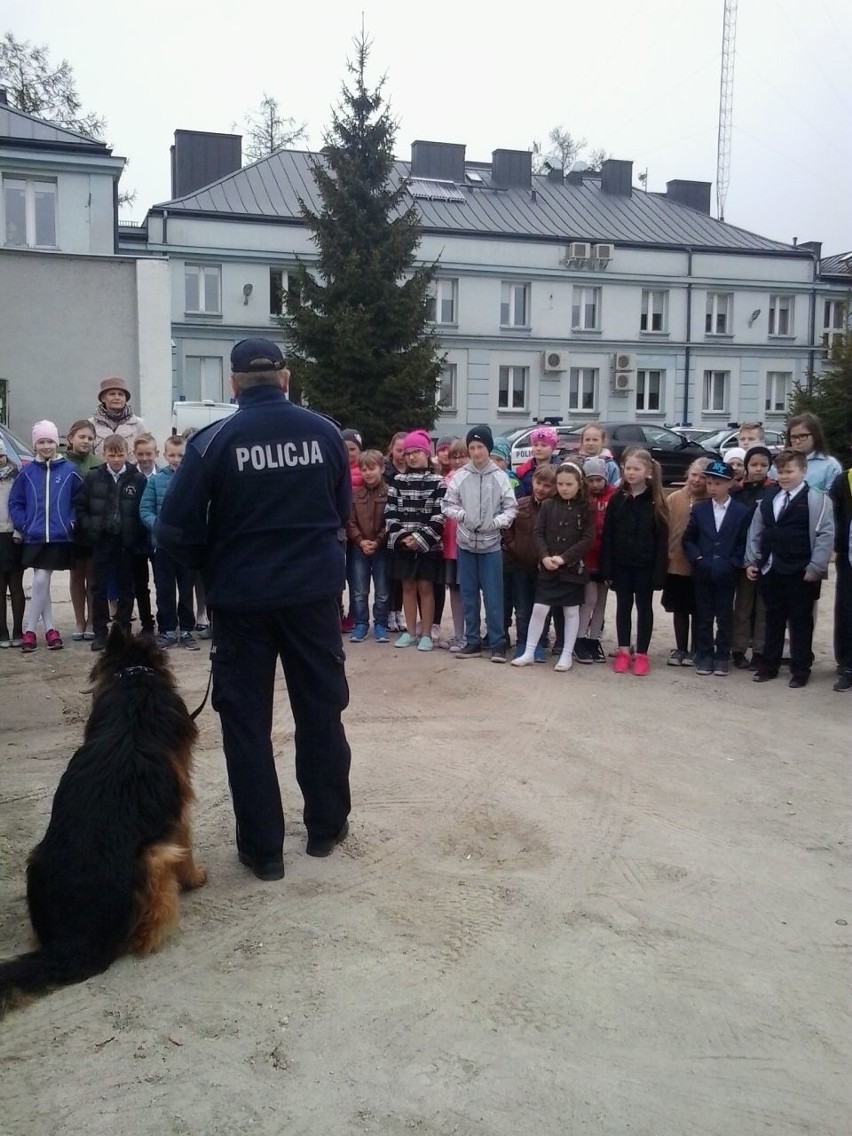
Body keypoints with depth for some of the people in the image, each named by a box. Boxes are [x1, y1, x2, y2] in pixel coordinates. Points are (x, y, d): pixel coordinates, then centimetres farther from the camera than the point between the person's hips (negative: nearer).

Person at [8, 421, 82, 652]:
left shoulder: (69, 470, -3)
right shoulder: (27, 472, 2)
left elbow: (77, 501, 2)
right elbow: (15, 502, 5)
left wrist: (70, 523, -7)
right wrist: (23, 526, -4)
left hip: (59, 537, -2)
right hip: (34, 537, 2)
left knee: (41, 581, -3)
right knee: (41, 582, 4)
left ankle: (29, 630, 7)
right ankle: (50, 629, 14)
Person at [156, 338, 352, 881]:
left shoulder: (214, 440, -11)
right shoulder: (324, 431, -3)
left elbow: (175, 529, -10)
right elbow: (343, 510, 7)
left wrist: (210, 565, 9)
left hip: (241, 596, -2)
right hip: (314, 590, 3)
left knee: (246, 719, 8)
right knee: (321, 708, 15)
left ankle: (262, 846, 12)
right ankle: (327, 826, 27)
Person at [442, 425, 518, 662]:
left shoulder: (500, 477, -3)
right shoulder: (459, 476, -1)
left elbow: (511, 508, -2)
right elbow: (447, 505, 3)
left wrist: (496, 522, -17)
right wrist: (463, 515, -14)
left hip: (491, 544, -2)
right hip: (465, 543, 2)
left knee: (493, 596, 0)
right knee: (468, 595, 9)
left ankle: (497, 644, 6)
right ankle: (472, 642, 18)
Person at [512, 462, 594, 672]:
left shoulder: (586, 509, -2)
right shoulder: (548, 505, 3)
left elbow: (587, 539, -8)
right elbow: (538, 533, 0)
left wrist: (563, 558, -17)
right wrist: (544, 557, -16)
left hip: (573, 568, -1)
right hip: (547, 568, 1)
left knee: (571, 611, 8)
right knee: (539, 609, 1)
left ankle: (567, 654, 18)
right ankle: (529, 653, 11)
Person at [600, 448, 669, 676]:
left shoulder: (656, 502, -6)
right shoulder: (617, 500, 0)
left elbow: (662, 540, -6)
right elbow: (607, 536, 0)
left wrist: (659, 570, -12)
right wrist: (607, 568, -5)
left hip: (645, 565, -2)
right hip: (621, 564, 2)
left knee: (644, 607, 7)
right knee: (623, 606, 10)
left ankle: (642, 654, 15)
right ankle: (623, 651, 20)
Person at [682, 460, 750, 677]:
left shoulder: (742, 512, 0)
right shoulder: (698, 509, 5)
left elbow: (744, 544, 0)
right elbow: (688, 539, 7)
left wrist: (732, 564, -10)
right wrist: (698, 559, -6)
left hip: (726, 575, -2)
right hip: (702, 573, 2)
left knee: (725, 617, 6)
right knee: (703, 616, 7)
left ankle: (722, 657, 14)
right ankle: (704, 656, 15)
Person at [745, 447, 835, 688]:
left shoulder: (816, 499, -7)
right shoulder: (768, 500, 10)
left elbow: (826, 534, -11)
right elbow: (755, 532, 15)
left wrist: (815, 568, -14)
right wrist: (751, 561, 9)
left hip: (801, 573, -5)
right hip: (770, 570, 5)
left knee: (800, 620, 5)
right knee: (773, 618, 14)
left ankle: (800, 669, 14)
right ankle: (769, 664, 23)